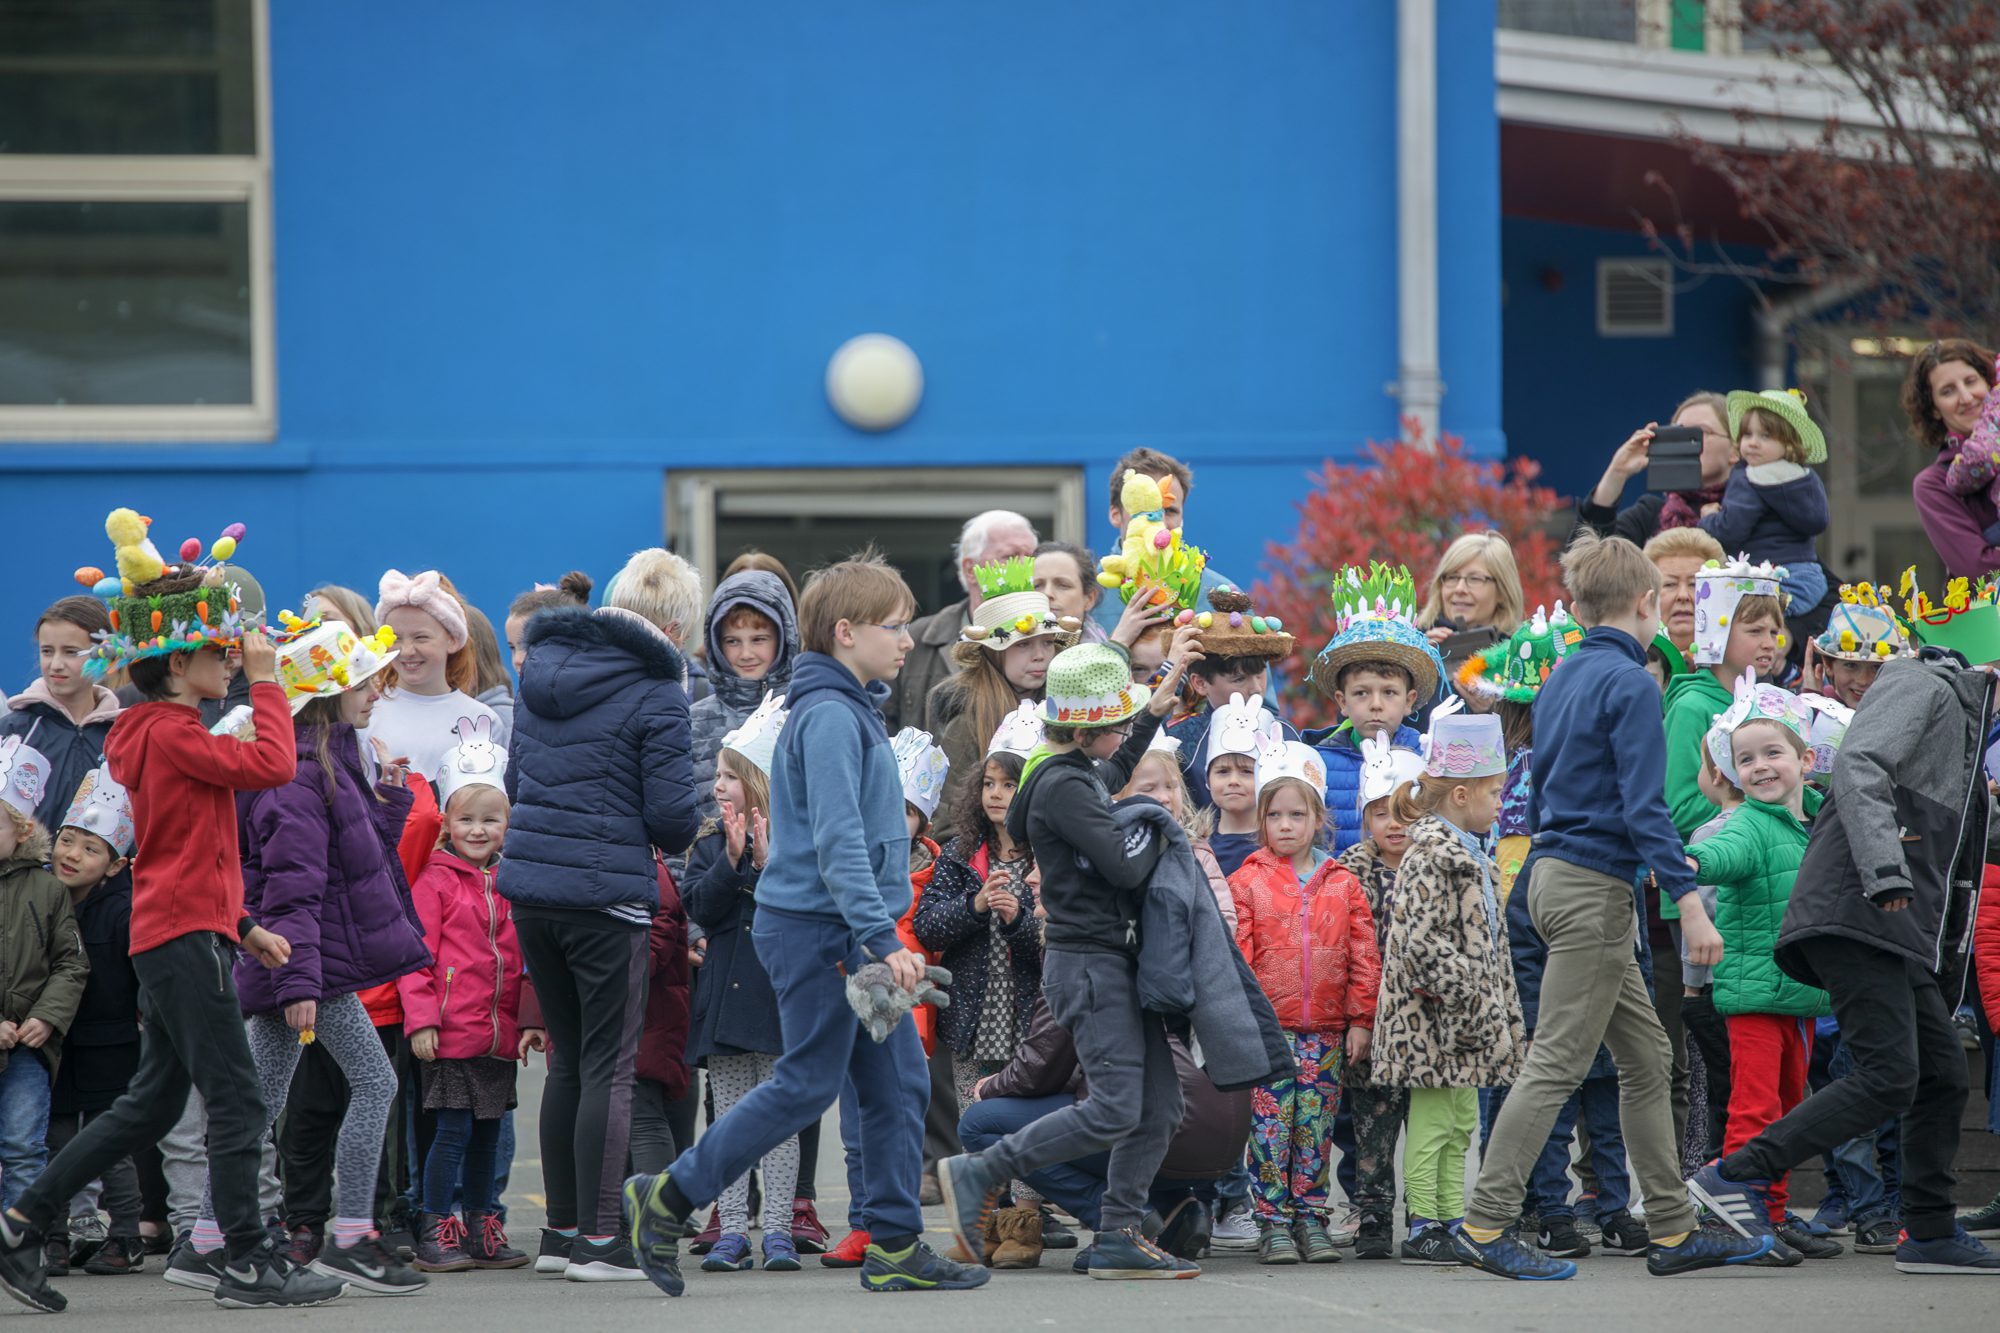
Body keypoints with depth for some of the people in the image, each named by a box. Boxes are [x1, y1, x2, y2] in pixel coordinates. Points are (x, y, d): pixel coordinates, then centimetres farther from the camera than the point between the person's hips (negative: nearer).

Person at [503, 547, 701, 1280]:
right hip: (607, 890, -6)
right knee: (609, 1067, 0)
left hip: (529, 883, 6)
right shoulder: (657, 691, -11)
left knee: (567, 1059, 16)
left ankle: (560, 1229, 20)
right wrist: (686, 837, 10)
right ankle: (597, 1239, -2)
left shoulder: (542, 667, 10)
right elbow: (673, 815, -11)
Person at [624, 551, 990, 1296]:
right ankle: (665, 1201, 4)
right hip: (816, 928, -10)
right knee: (808, 1086, -4)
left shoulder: (854, 709, 15)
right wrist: (882, 938, -26)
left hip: (849, 937, 10)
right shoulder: (830, 717, -16)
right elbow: (836, 842, -23)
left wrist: (882, 935, 21)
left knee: (897, 1084, 7)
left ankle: (894, 1246, 9)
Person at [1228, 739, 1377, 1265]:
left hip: (1326, 1029, 2)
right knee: (1271, 1125, -3)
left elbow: (1364, 956, 9)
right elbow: (1234, 955, -2)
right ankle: (1273, 1222, 1)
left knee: (1315, 1127, 6)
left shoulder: (1342, 885, 8)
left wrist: (1360, 1019, 4)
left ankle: (1310, 1217, 13)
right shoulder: (1246, 882, 1)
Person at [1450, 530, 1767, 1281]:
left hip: (1556, 875, 9)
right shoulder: (1628, 683, -13)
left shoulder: (1563, 680, 14)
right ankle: (1485, 1226, -9)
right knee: (1556, 1063, -8)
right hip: (1596, 887, -9)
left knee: (1646, 1057, 11)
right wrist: (1687, 900, -21)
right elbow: (1644, 805, -19)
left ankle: (1672, 1229, 12)